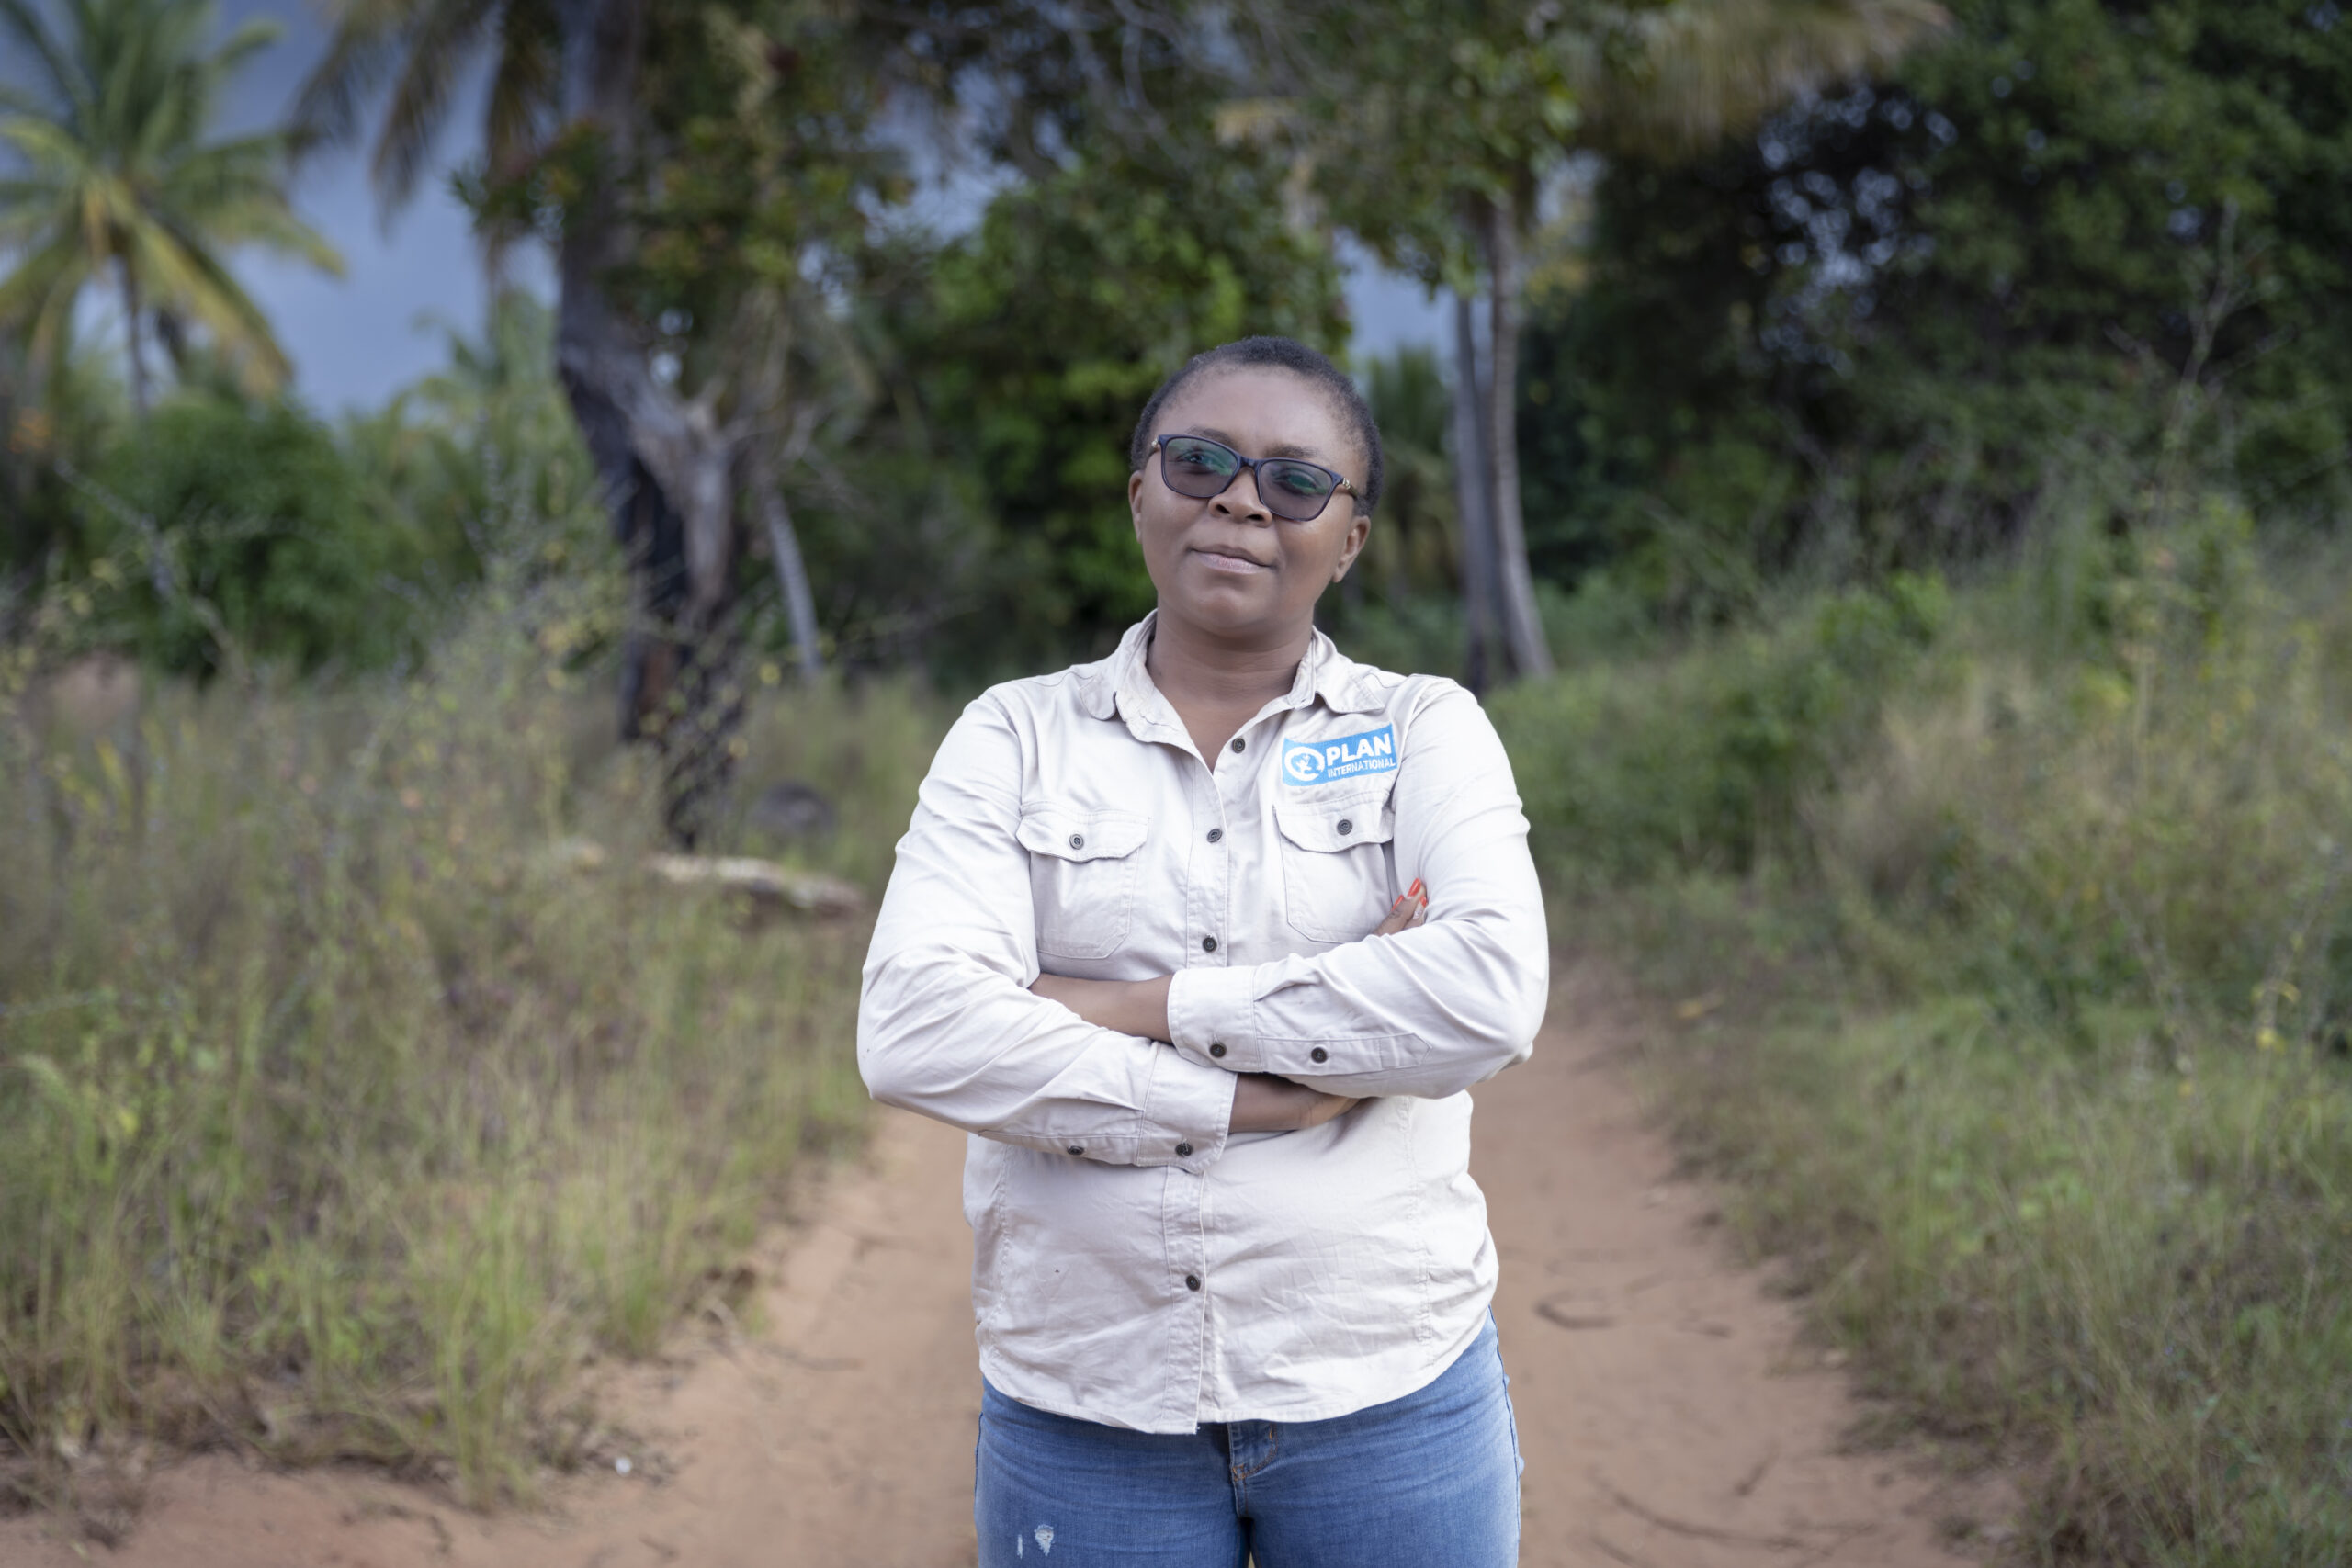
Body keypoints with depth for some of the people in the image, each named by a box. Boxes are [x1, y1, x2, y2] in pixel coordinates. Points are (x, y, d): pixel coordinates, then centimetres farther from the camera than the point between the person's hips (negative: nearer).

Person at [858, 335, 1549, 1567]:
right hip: (1081, 1406, 1)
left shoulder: (1426, 731, 3)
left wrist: (1146, 1008, -16)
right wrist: (1266, 1099, -16)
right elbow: (913, 1033, -12)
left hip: (1383, 1390, 0)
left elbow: (1491, 995, -15)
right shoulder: (1014, 739, 3)